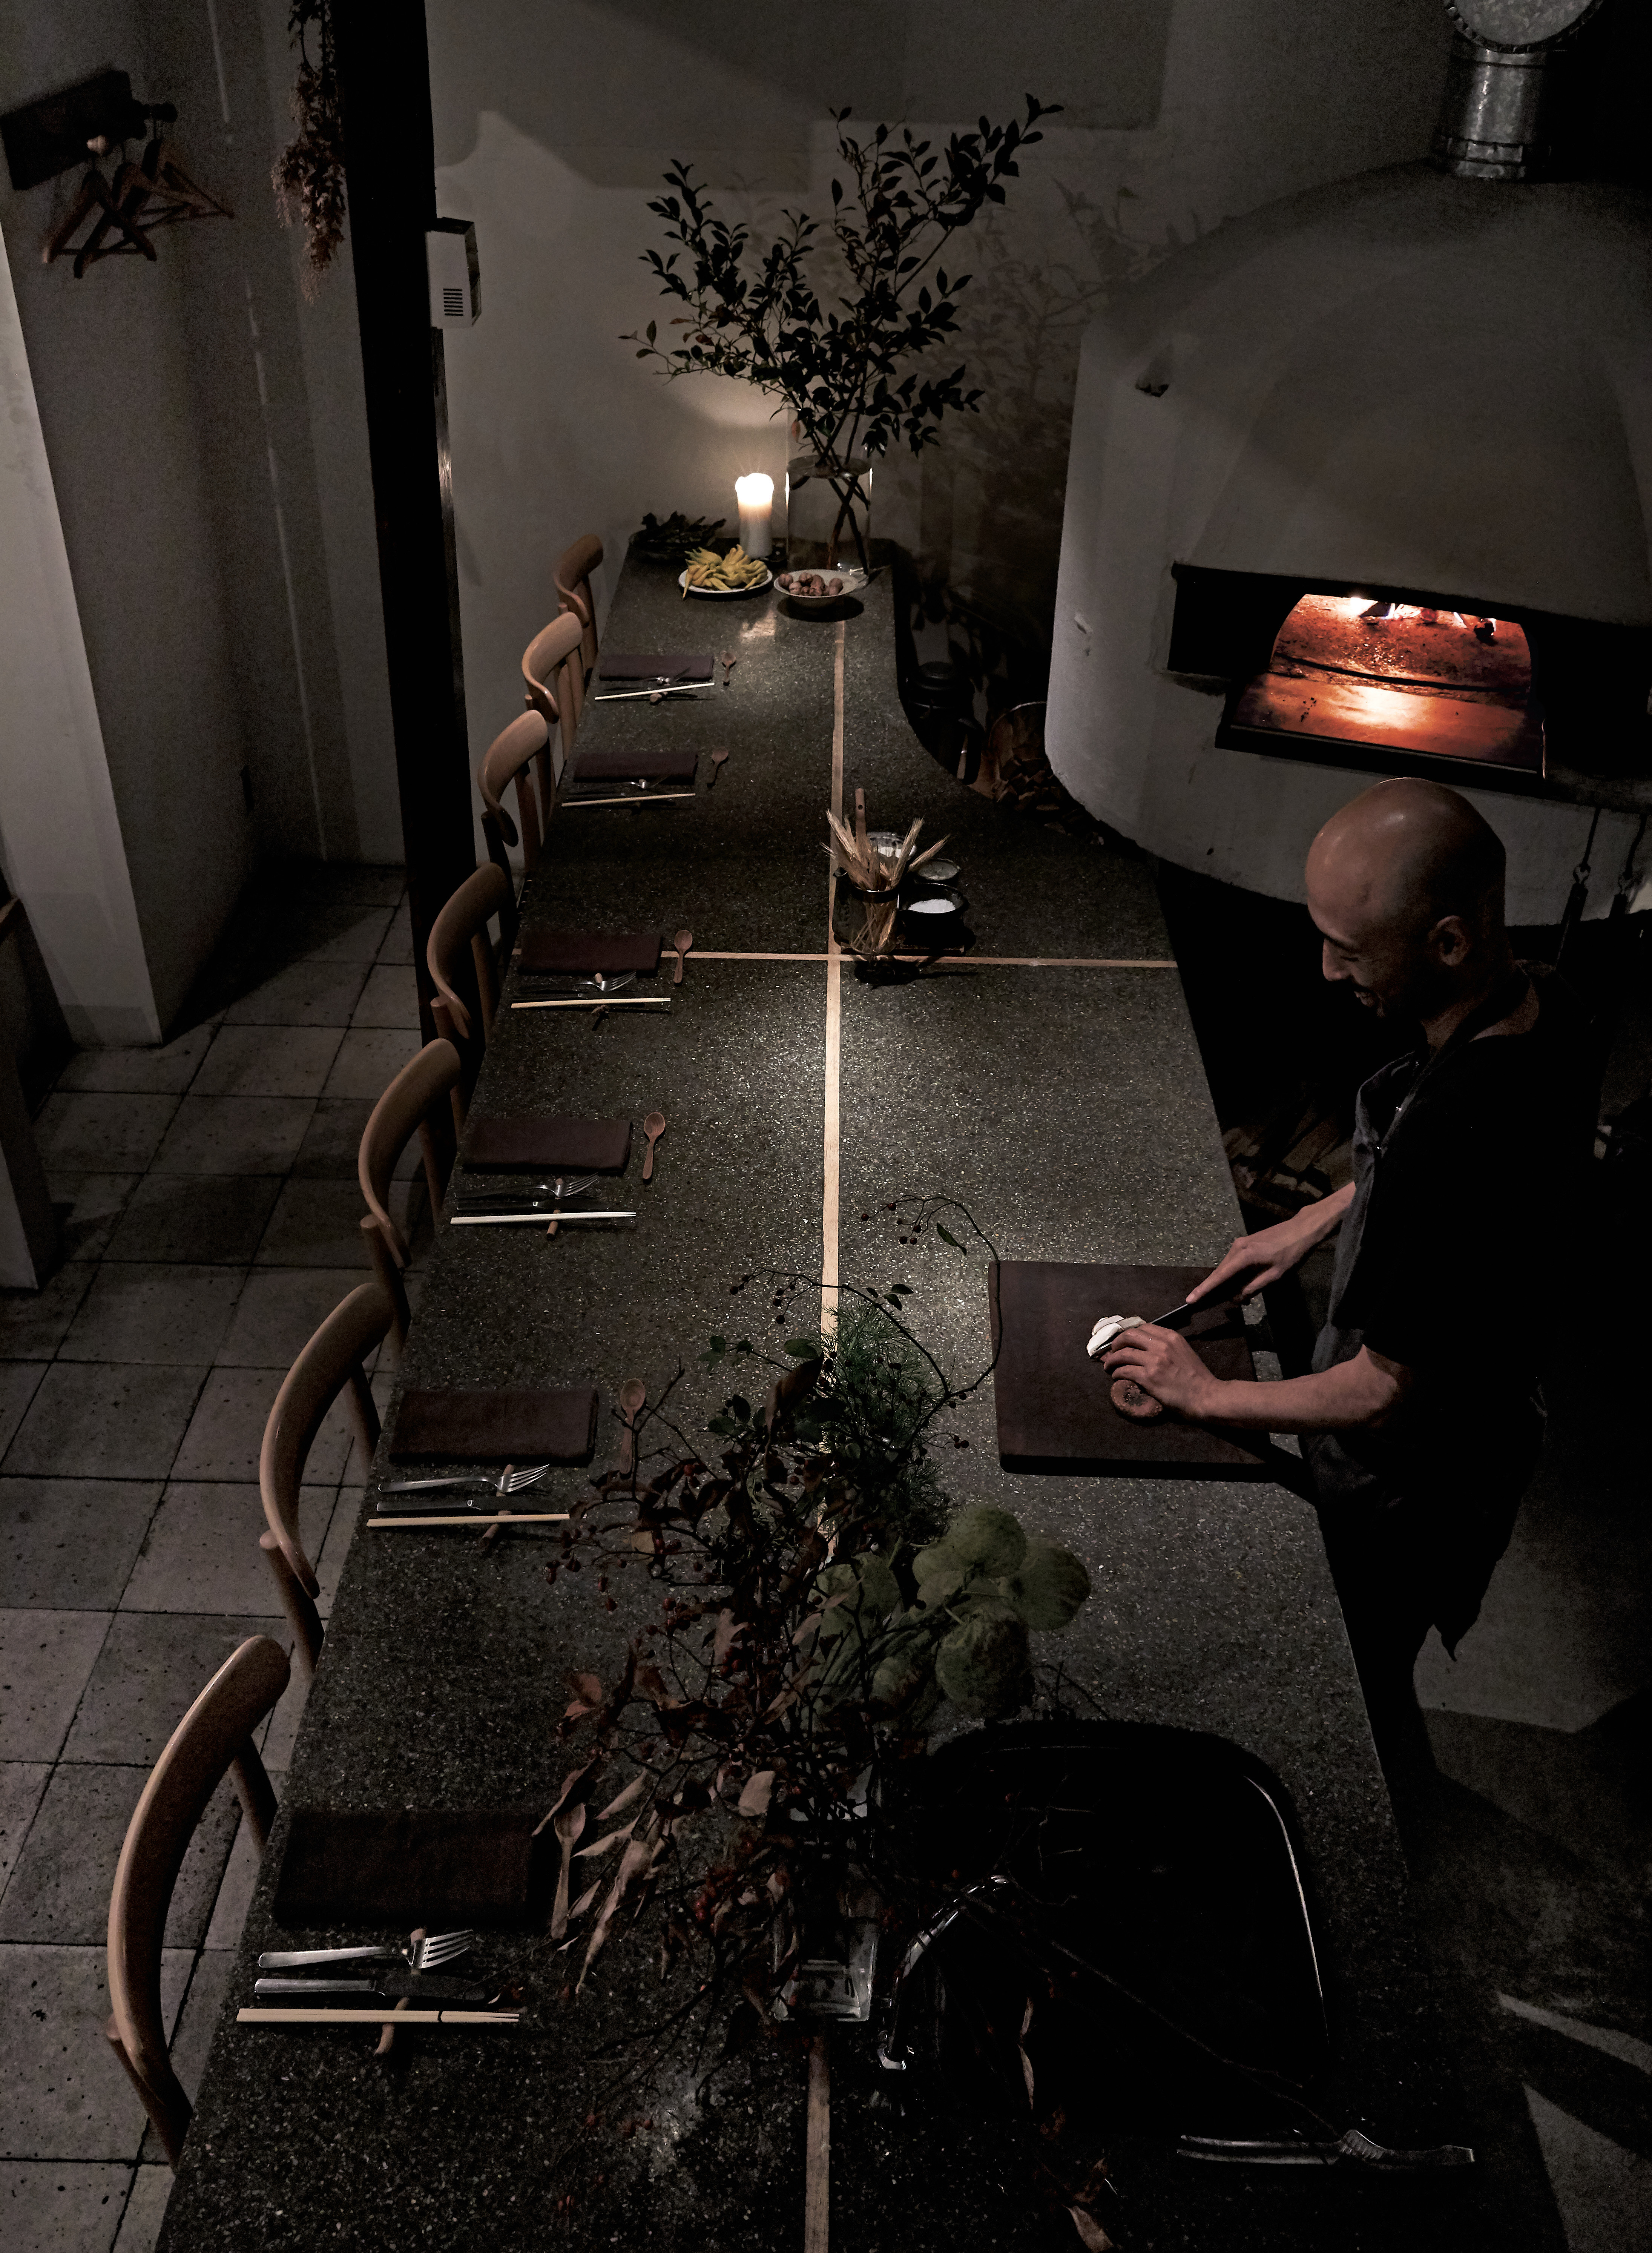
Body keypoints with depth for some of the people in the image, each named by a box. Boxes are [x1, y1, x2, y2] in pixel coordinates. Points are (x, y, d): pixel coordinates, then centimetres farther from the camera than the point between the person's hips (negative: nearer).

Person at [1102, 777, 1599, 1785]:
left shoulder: (1459, 1148, -44)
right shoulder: (1540, 1002, -16)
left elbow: (1383, 1393, -30)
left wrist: (1209, 1395, -16)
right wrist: (1314, 1222, 3)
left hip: (1410, 1484, -8)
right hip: (1488, 1413, 8)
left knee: (1358, 1680, 22)